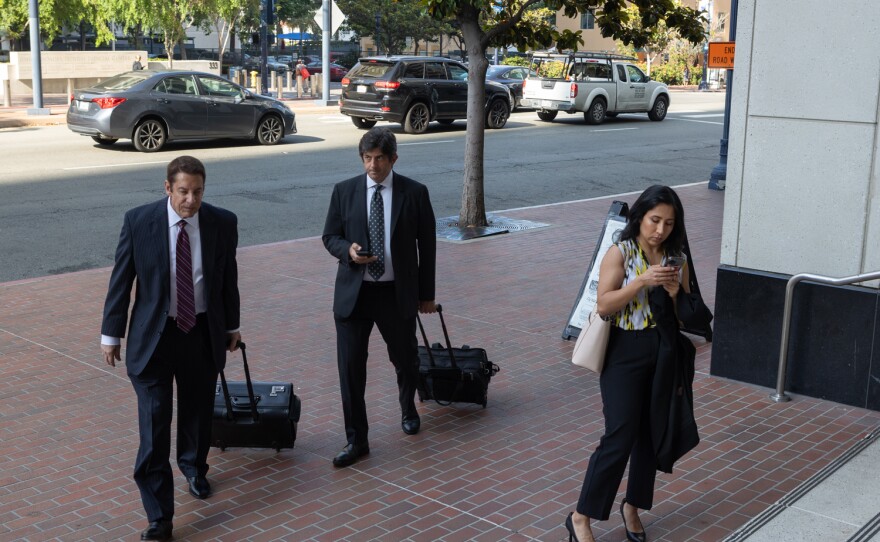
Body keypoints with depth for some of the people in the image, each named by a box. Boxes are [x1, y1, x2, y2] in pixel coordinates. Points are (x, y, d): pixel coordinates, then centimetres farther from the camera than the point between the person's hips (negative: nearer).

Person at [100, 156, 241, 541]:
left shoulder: (223, 223, -5)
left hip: (204, 333, 2)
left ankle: (194, 468, 49)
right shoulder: (138, 221, -10)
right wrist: (111, 334, 1)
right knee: (154, 425, -5)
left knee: (198, 411, 19)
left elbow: (228, 279, 6)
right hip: (154, 335, -2)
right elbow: (120, 280, -2)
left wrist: (231, 326, 14)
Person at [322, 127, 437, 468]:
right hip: (353, 293, 1)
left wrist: (426, 293, 5)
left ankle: (408, 408, 48)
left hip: (397, 293, 0)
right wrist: (348, 250, -16)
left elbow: (426, 245, 3)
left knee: (405, 359, 16)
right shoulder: (344, 191, 1)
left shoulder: (414, 193, -2)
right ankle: (356, 440, 9)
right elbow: (330, 237, 7)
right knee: (350, 367, -2)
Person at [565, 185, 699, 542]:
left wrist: (675, 293, -10)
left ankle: (632, 507, 29)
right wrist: (643, 281, -26)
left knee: (652, 434, 11)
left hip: (664, 355, 5)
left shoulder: (676, 259, 6)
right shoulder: (620, 253, -7)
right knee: (620, 437, -7)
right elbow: (603, 305, -17)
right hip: (625, 353, -5)